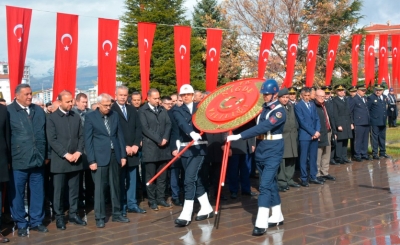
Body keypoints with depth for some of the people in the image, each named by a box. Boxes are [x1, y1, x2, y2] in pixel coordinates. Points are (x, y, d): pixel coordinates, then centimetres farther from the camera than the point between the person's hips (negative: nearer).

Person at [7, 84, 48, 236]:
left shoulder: (39, 110, 12)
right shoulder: (8, 111, -3)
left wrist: (46, 155, 12)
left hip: (37, 159, 4)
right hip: (18, 160, -4)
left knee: (38, 192, 11)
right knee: (17, 194, 5)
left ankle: (36, 221, 23)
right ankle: (21, 224, 18)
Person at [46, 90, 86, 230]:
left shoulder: (76, 117, 11)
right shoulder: (52, 118, -3)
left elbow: (81, 136, 10)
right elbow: (52, 140, -10)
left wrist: (78, 152, -6)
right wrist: (66, 154, -15)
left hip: (75, 160, 4)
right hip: (59, 161, -4)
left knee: (74, 190, 8)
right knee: (59, 191, 2)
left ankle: (73, 214, 18)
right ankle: (59, 217, 11)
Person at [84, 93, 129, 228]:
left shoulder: (115, 115, 8)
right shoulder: (90, 117, -4)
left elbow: (120, 136, 11)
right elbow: (88, 140, -6)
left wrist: (123, 155, 6)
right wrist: (91, 160, -11)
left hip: (115, 155, 4)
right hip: (99, 157, -4)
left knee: (115, 186, 11)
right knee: (99, 188, -1)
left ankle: (116, 214, 22)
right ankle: (99, 217, 8)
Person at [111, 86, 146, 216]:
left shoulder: (132, 110, 14)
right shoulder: (111, 111, -4)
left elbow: (138, 128, 10)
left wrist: (136, 145, -3)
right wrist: (124, 147, -13)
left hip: (133, 149, 5)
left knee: (132, 179, 9)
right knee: (120, 180, 0)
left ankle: (132, 204, 17)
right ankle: (121, 206, 7)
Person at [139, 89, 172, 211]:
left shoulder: (163, 110, 15)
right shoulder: (142, 111, -3)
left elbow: (168, 124, 8)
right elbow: (145, 128, -11)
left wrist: (165, 138, -9)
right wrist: (158, 140, -14)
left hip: (163, 147, 5)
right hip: (150, 147, -5)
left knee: (162, 175, 9)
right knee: (151, 176, 1)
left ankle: (161, 198, 17)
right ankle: (152, 201, 8)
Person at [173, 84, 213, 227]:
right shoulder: (177, 110, 5)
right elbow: (182, 123, -14)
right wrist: (192, 133, -31)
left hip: (199, 147, -3)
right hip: (185, 148, 3)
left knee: (190, 179, -11)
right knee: (196, 179, 12)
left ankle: (186, 214, -9)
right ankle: (206, 209, 26)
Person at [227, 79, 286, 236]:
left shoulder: (279, 111, -15)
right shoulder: (262, 107, 8)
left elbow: (262, 127, -25)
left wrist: (239, 136, -29)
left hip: (273, 152, -7)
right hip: (260, 150, 7)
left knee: (265, 185, -13)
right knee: (271, 183, 15)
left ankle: (261, 223, -14)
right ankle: (277, 217, 26)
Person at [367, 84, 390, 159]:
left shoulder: (385, 97, 12)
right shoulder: (371, 98, -8)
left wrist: (386, 116, 14)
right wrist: (369, 120, -9)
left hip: (383, 122, 6)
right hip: (374, 122, -6)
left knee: (382, 138, 13)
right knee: (375, 138, -2)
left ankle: (382, 152, 23)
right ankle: (375, 154, 3)